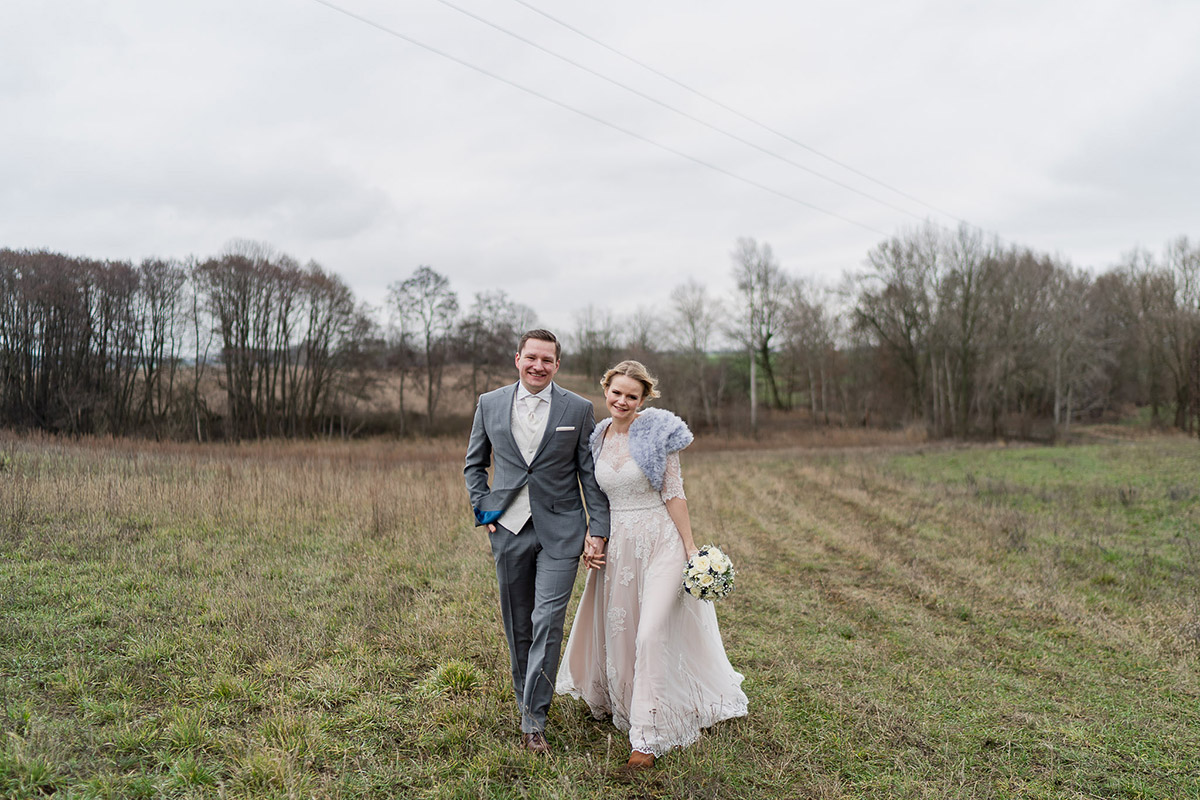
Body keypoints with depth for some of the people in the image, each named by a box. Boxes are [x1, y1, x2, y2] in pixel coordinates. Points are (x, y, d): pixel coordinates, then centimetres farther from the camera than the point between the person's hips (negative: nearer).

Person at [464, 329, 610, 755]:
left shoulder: (579, 409, -1)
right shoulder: (490, 404, 4)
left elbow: (591, 474, 2)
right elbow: (474, 464, 15)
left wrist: (598, 528, -3)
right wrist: (483, 510, 5)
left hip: (559, 532, -2)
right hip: (508, 531, 2)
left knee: (547, 622, -8)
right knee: (518, 626, 12)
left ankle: (534, 719, 1)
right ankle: (526, 701, 31)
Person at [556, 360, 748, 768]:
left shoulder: (657, 432, -9)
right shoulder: (598, 437, 6)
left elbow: (673, 494, -9)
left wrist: (690, 546, -11)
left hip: (659, 541, -5)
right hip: (616, 545, 5)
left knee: (651, 632, -11)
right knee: (618, 631, 14)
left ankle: (649, 733, 0)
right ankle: (622, 703, 41)